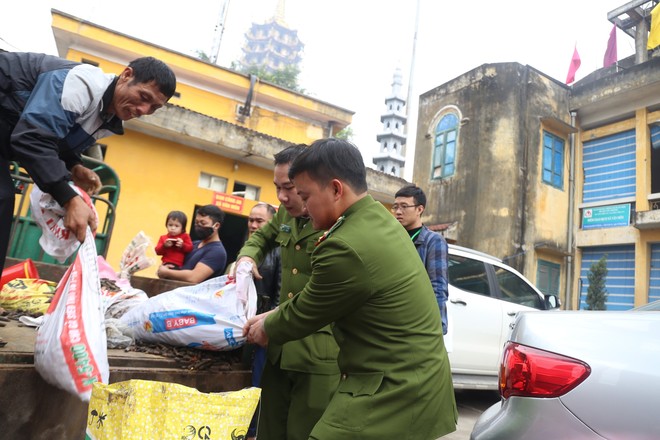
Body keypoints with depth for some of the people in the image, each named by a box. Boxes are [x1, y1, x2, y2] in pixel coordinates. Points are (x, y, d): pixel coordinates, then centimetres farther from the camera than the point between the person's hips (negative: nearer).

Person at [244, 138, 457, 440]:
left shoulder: (346, 247, -27)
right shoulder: (381, 219, 4)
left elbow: (304, 315, -10)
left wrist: (266, 330, 9)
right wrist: (273, 316, 13)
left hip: (391, 393, -9)